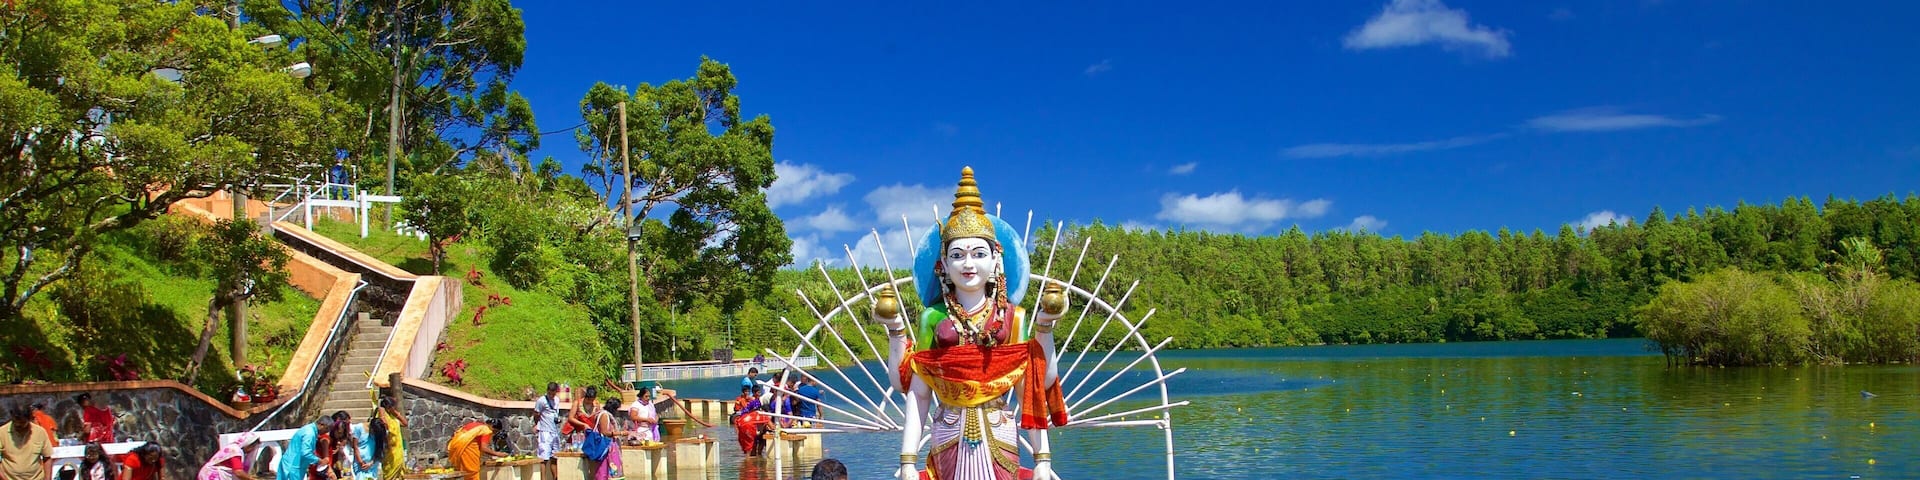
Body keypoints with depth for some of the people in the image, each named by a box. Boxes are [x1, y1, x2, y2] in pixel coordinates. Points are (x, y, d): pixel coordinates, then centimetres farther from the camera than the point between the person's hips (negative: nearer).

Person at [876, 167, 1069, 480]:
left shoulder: (1014, 318, 3)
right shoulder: (932, 319, 2)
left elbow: (1037, 386, -3)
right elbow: (916, 392, -1)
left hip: (1000, 443, 0)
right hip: (948, 444, 0)